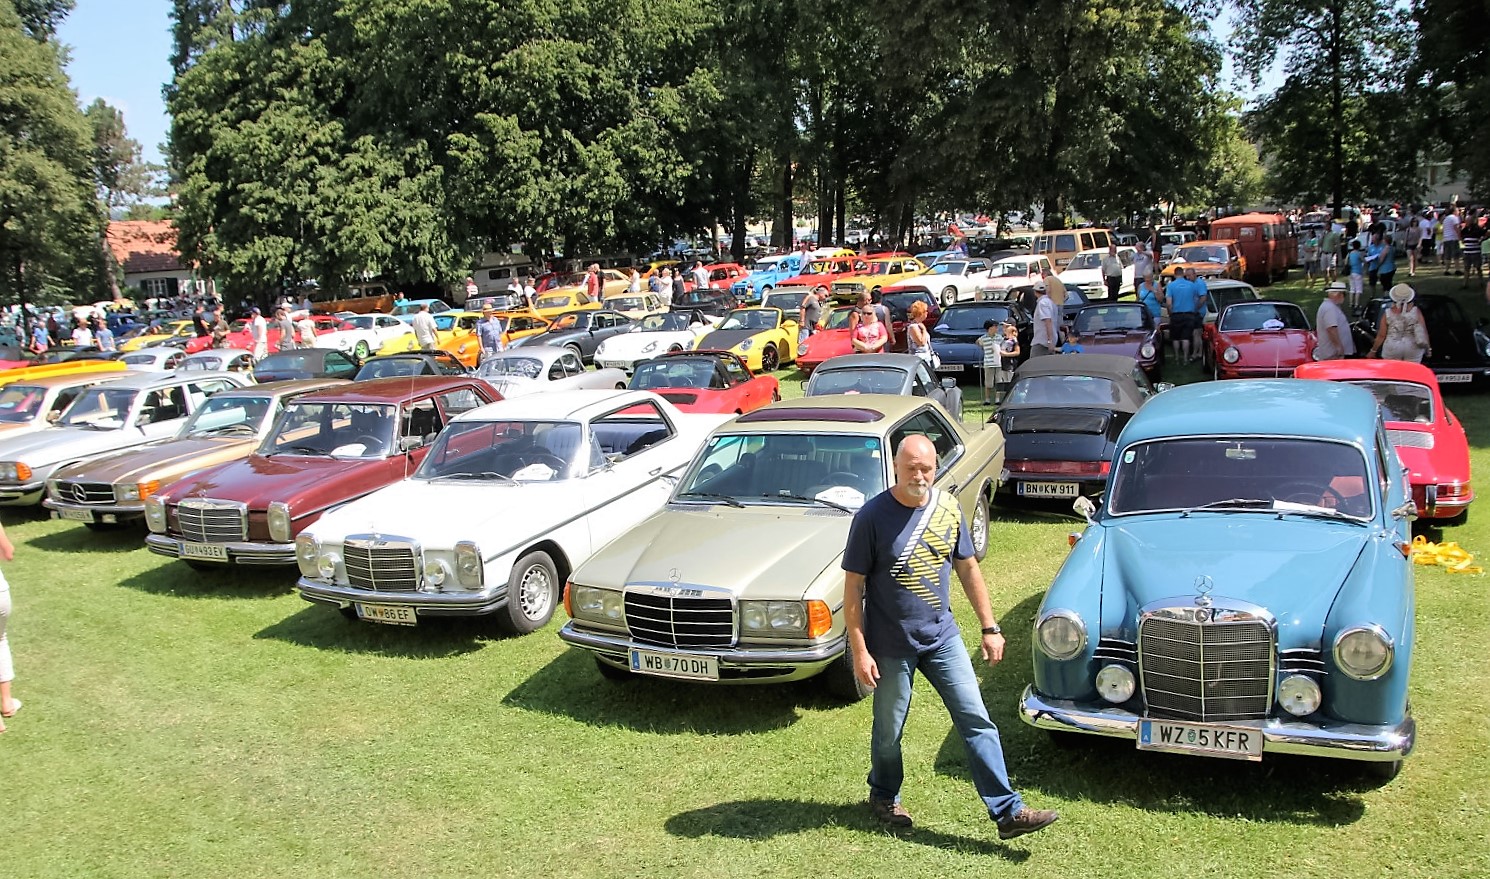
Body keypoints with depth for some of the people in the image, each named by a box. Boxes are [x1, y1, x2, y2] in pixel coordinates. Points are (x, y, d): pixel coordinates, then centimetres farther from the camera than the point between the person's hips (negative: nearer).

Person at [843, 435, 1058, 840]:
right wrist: (860, 651, -15)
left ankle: (1009, 812, 6)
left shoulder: (948, 506, -2)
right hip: (891, 645, -3)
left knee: (977, 722, 1)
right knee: (889, 731, 13)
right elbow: (853, 587, -13)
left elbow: (967, 568, 8)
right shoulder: (872, 517, -16)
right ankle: (884, 797, 38)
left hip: (942, 635, 4)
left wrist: (990, 627, 6)